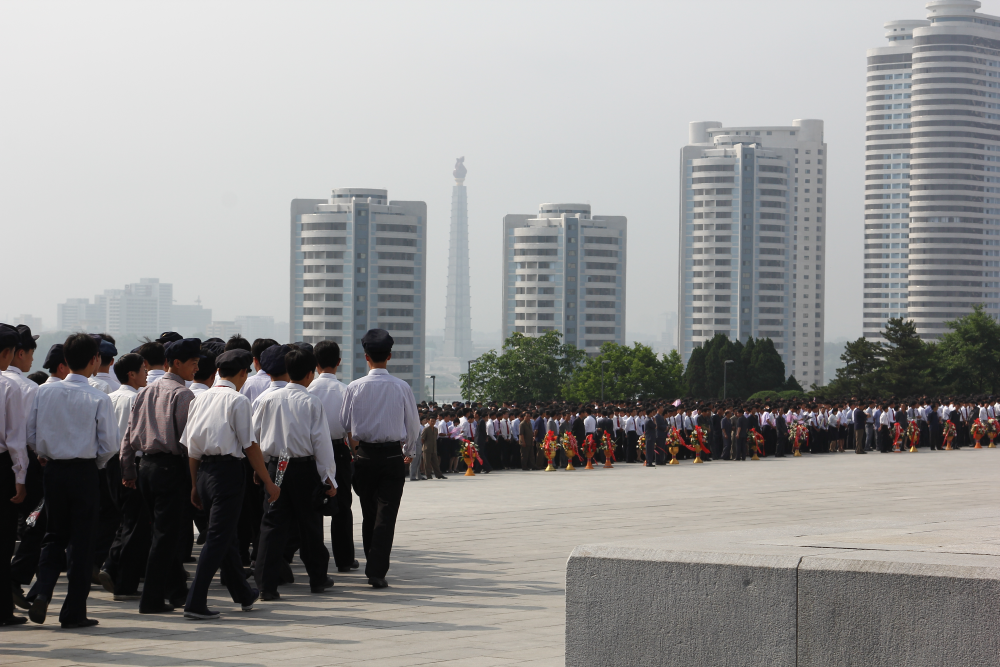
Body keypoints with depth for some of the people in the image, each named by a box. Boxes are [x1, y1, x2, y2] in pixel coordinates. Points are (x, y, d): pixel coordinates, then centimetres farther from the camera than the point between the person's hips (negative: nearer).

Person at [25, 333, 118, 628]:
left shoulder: (44, 392, -1)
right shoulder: (99, 399, -12)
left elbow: (30, 435, 3)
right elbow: (109, 444, -10)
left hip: (53, 469, 4)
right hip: (84, 471, -4)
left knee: (54, 536, 17)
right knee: (81, 540, 4)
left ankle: (41, 592, -4)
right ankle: (73, 612, 6)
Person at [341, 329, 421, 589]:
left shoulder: (355, 388, -5)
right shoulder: (402, 388, -7)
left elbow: (345, 424, 5)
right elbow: (413, 425, 2)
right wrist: (409, 452, 20)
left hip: (365, 457, 2)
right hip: (393, 457, -2)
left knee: (369, 514, 15)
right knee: (386, 516, -3)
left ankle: (373, 566, 23)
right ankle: (377, 571, -12)